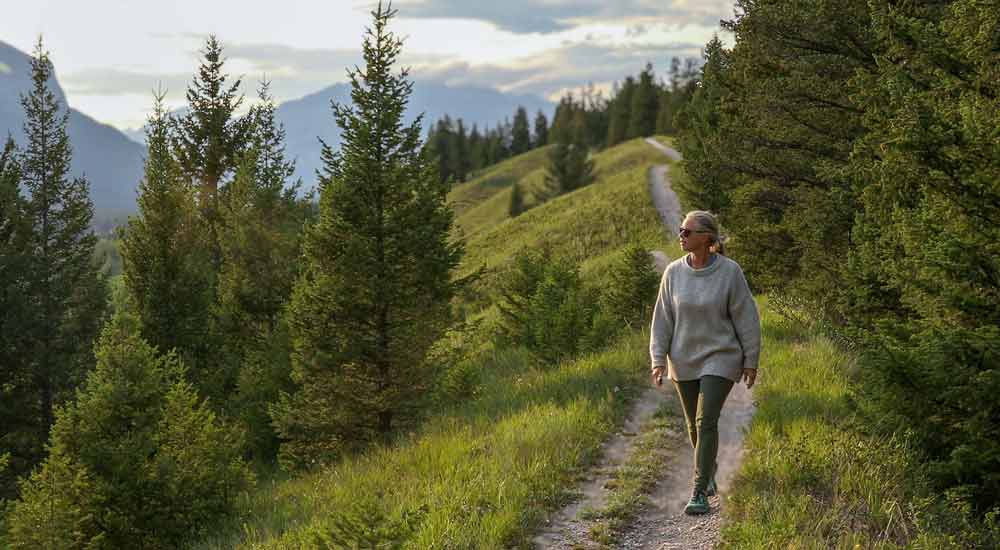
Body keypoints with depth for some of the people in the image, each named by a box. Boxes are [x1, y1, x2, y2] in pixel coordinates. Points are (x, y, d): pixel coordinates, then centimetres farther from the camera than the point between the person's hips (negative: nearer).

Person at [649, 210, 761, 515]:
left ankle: (700, 493, -9)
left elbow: (746, 318, -7)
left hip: (720, 359, -4)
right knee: (694, 424, 15)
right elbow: (663, 318, 0)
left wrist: (751, 361, -6)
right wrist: (658, 359, -7)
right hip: (684, 361, 4)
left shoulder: (730, 272, -13)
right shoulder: (673, 272, -4)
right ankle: (709, 470, 42)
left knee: (706, 421, -14)